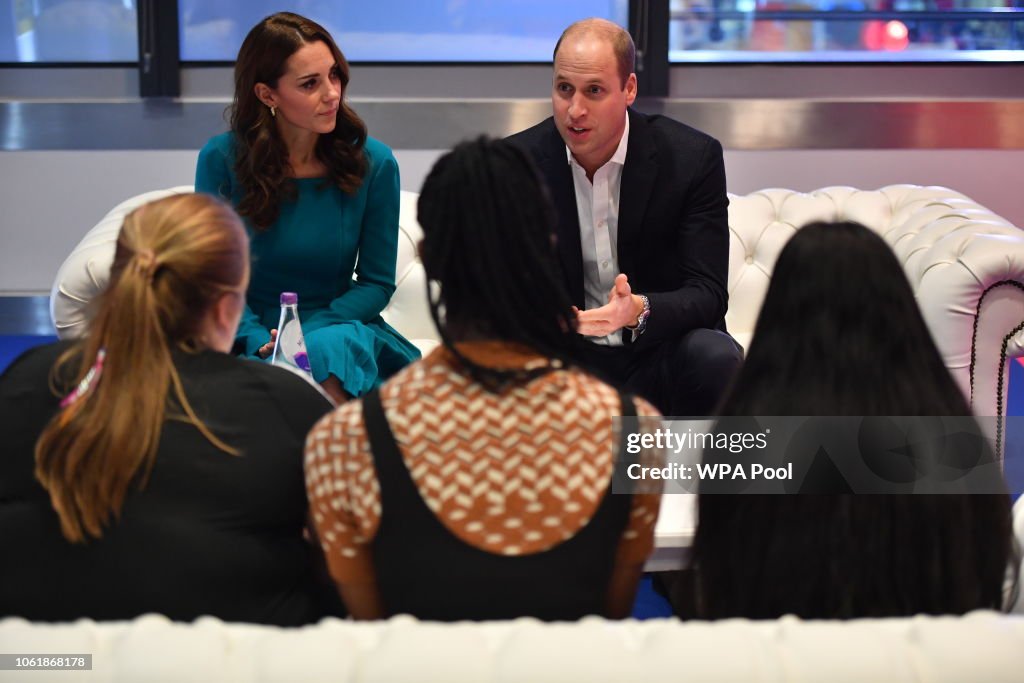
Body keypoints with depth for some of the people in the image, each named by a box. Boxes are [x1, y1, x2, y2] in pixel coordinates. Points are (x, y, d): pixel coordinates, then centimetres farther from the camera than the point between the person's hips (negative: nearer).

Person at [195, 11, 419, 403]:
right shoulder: (221, 159, -4)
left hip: (337, 327, 1)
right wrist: (259, 340, -17)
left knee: (327, 350, -35)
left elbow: (377, 282, 3)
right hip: (247, 337, -1)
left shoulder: (374, 164, -3)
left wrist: (306, 333, -13)